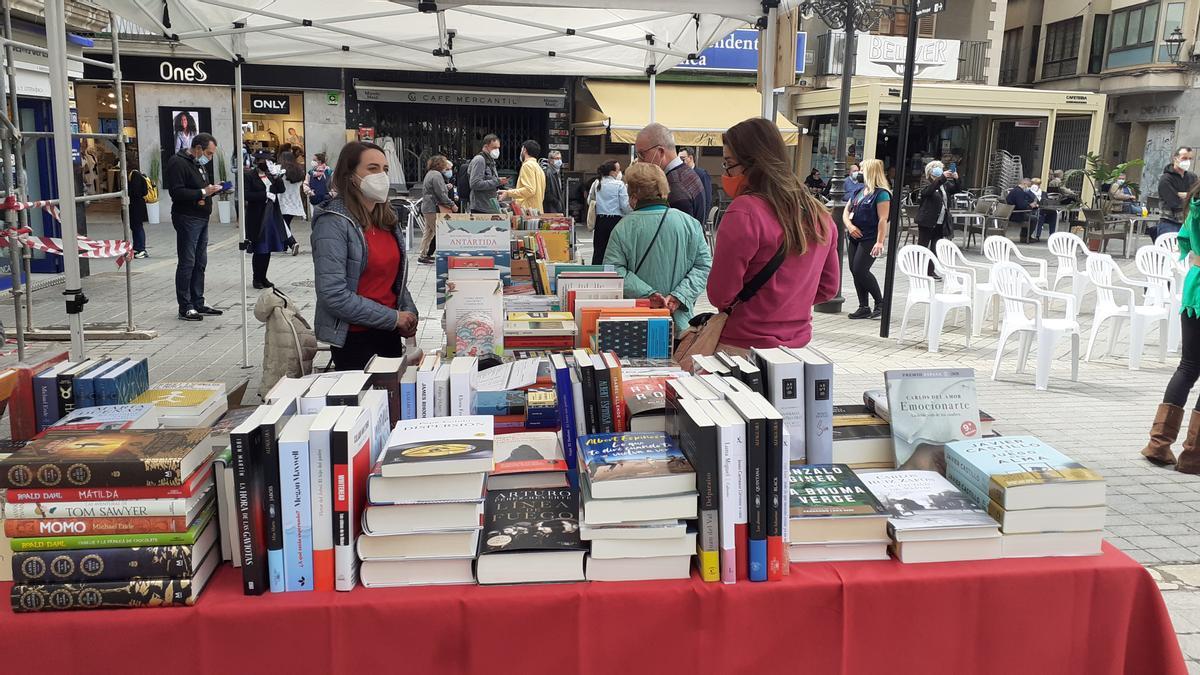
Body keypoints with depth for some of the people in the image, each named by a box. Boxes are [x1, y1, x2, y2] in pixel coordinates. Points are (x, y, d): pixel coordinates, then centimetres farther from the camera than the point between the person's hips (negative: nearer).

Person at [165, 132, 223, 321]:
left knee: (200, 263, 12)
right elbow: (176, 192, -21)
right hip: (187, 219, -9)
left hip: (202, 219, 9)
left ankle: (198, 304, 20)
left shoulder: (198, 164, 18)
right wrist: (202, 192, -19)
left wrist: (211, 190, 5)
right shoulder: (177, 163, -12)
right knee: (187, 263, -5)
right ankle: (185, 308, 1)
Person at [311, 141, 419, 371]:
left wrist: (409, 313, -2)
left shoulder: (388, 219, 8)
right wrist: (394, 318, -17)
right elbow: (334, 296, -21)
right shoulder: (334, 223, -14)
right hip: (355, 338, -7)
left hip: (391, 334, 7)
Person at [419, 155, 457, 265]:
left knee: (428, 232, 15)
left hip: (427, 207, 11)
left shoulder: (430, 174, 18)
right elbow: (441, 194, -18)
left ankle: (423, 255, 19)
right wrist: (452, 205, -11)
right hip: (434, 209, -11)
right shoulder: (437, 175, -14)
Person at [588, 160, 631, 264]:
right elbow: (625, 206, -11)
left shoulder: (596, 184, 4)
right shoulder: (619, 185, -8)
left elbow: (590, 200, 14)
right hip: (615, 220, -4)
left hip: (600, 220, 4)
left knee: (598, 251, 8)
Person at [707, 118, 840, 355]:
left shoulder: (744, 212, -18)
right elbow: (828, 287, 14)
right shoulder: (819, 214, 5)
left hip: (745, 348, -7)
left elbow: (720, 295, -15)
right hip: (798, 343, 7)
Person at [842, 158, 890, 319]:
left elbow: (883, 219, -16)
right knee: (855, 271, 6)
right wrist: (849, 225, -5)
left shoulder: (881, 193, -10)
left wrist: (880, 242, -23)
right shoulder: (859, 191, 14)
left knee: (860, 270, -13)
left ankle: (880, 302, 4)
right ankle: (864, 308, 13)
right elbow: (846, 211, 15)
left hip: (870, 238, -8)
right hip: (854, 237, 8)